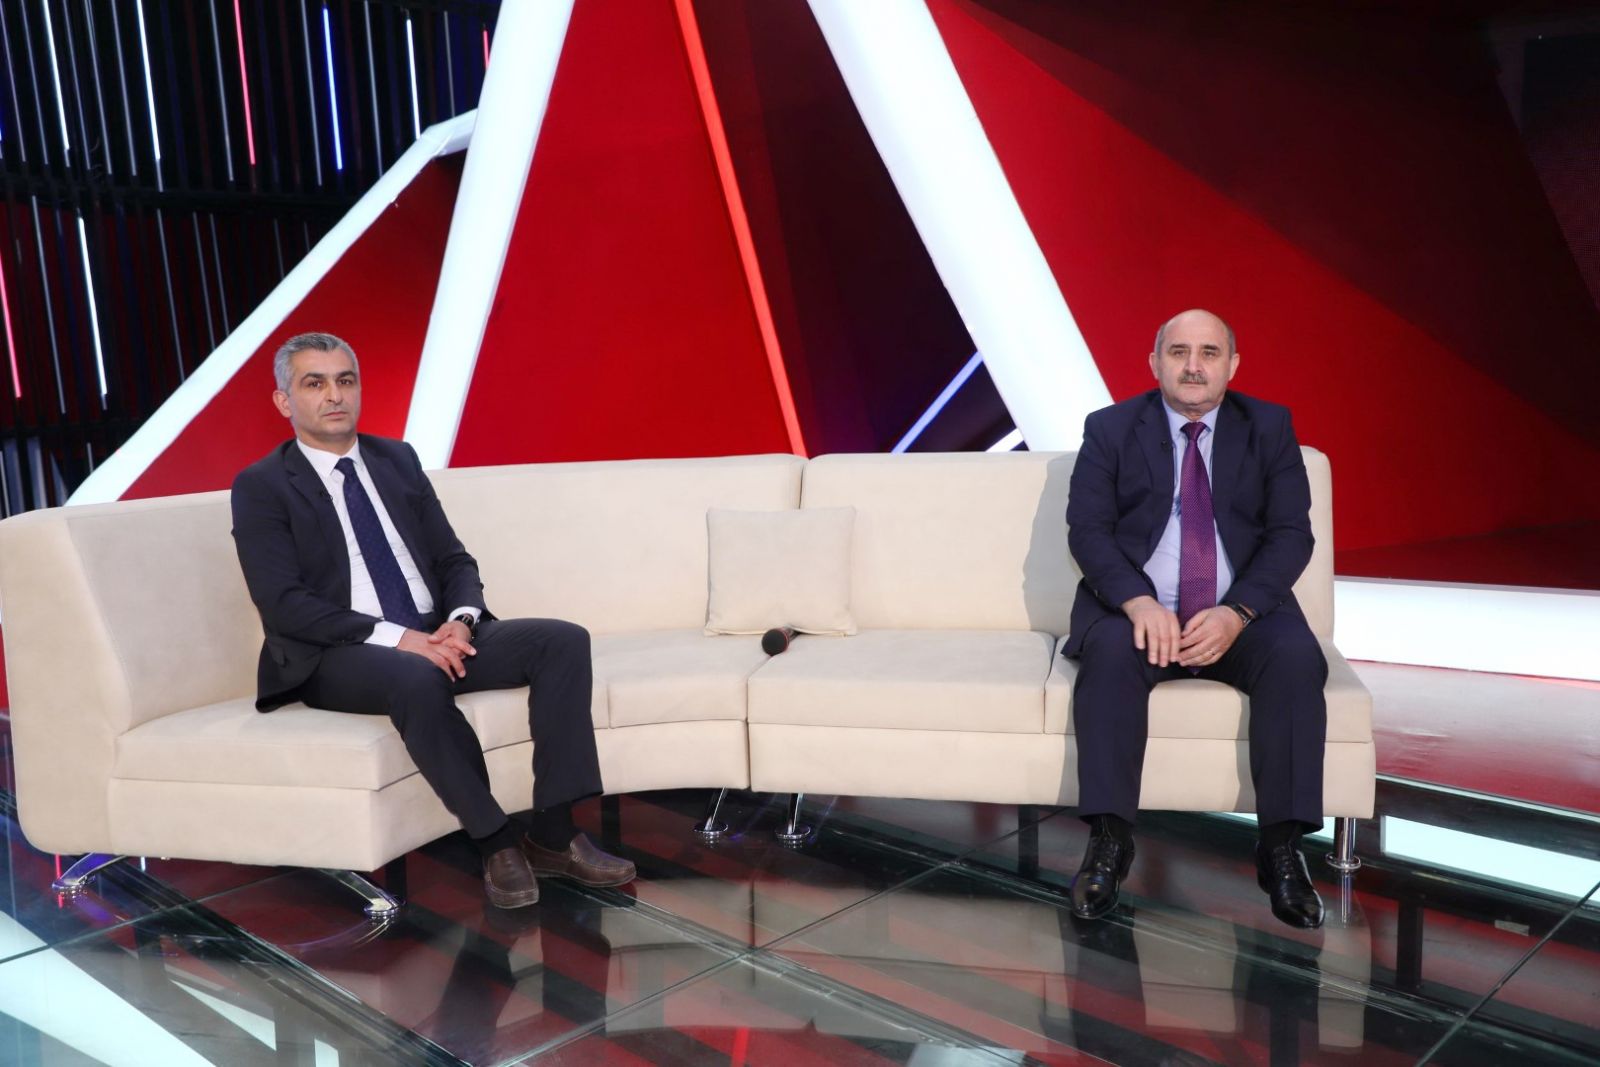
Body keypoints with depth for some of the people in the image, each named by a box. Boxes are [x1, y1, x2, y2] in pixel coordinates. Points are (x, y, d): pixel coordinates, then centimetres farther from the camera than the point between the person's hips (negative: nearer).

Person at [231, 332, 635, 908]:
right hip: (336, 657, -5)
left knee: (563, 640, -17)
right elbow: (284, 604, -12)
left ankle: (552, 831, -18)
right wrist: (397, 637, -22)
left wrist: (460, 621, -10)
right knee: (417, 680, -39)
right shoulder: (261, 486, -1)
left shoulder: (398, 460, 15)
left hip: (436, 635, 5)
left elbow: (454, 560, 13)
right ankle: (496, 840, -22)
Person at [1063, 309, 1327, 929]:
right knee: (1111, 651, -33)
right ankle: (1110, 840, -26)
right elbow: (1087, 530, -4)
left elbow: (1291, 534, 0)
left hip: (1242, 613, 1)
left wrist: (1237, 613, -18)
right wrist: (1138, 602, -23)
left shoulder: (1270, 428, 8)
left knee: (1297, 659, -29)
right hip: (1138, 606, -1)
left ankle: (1281, 845, -18)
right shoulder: (1110, 429, 5)